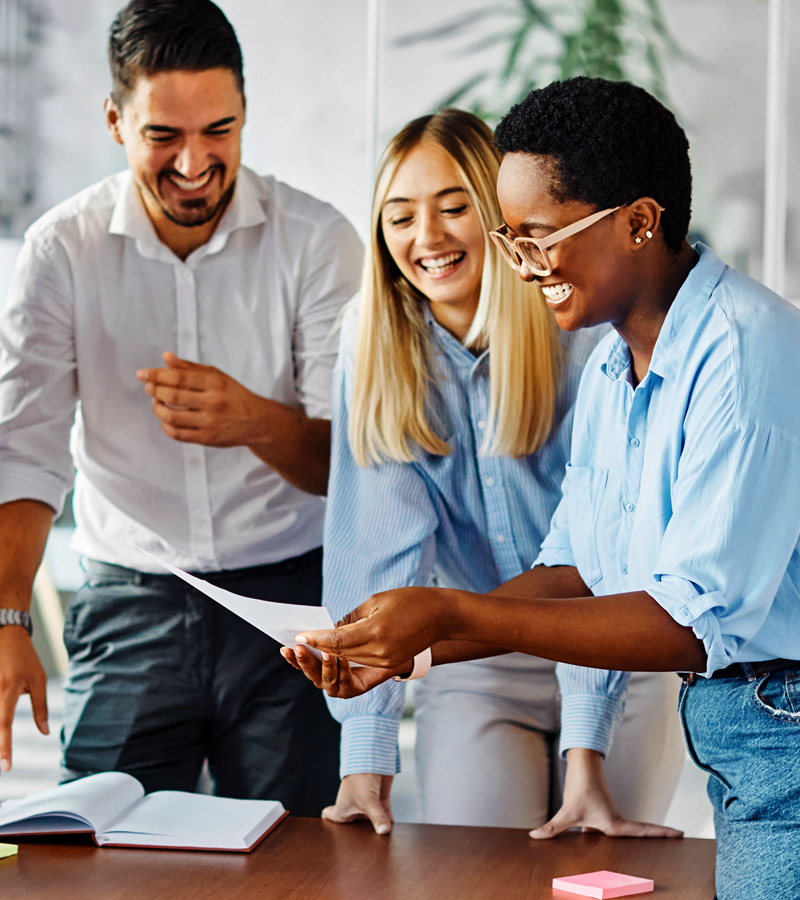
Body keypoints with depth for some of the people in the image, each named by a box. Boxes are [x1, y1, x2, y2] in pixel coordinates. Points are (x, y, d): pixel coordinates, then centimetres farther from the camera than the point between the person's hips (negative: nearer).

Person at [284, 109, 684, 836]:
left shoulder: (589, 335, -18)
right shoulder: (376, 340, -9)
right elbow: (377, 539, -14)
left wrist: (585, 754, -30)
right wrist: (366, 752, -22)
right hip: (478, 664, 2)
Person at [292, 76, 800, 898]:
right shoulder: (611, 369, 10)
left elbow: (696, 623, -25)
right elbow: (575, 570, 13)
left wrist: (454, 616, -26)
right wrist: (404, 646, -1)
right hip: (721, 728, 8)